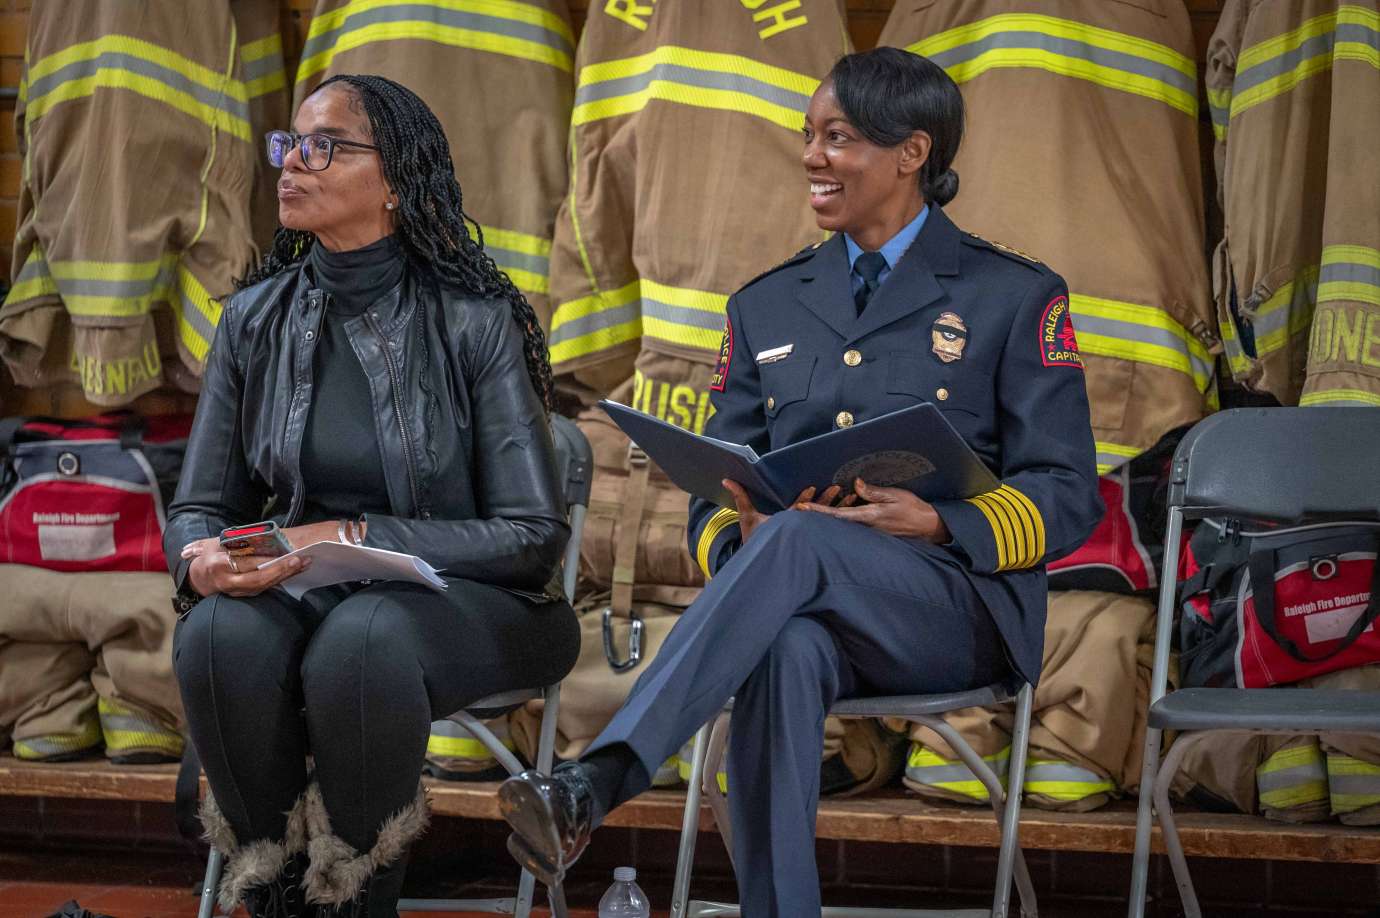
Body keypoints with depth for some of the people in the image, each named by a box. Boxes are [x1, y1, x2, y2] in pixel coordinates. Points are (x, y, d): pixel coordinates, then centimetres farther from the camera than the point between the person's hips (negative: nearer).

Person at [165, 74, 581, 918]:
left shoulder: (474, 321, -7)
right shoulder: (256, 319, 6)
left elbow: (533, 535, -10)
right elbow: (199, 507, 12)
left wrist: (354, 539, -19)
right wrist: (201, 557, -14)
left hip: (457, 599, -3)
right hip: (300, 593, 3)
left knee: (361, 639, -38)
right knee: (222, 635, -32)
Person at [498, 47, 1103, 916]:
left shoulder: (1015, 297, 7)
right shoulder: (769, 306, 20)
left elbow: (1067, 497, 1)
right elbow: (713, 499, 17)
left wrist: (938, 525, -19)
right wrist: (739, 539, -9)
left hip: (957, 606, -3)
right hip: (809, 608, 3)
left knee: (799, 539, -37)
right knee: (786, 651, -37)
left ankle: (595, 783, -49)